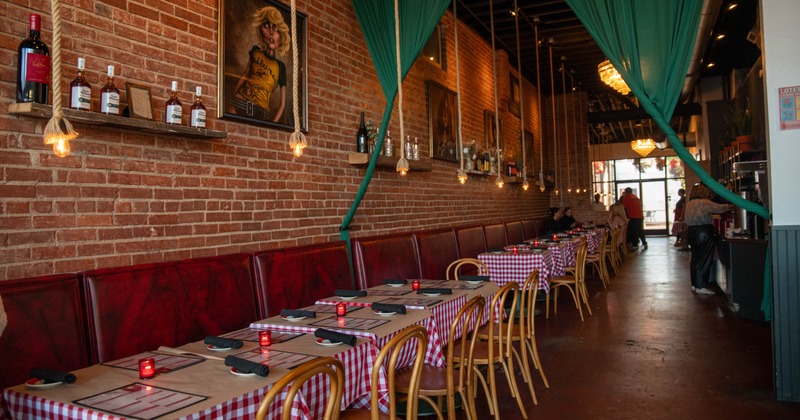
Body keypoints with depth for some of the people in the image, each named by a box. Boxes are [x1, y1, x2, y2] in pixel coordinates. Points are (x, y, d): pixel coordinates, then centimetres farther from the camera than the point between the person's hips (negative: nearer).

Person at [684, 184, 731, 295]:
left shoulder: (689, 204, 11)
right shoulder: (704, 203, -11)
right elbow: (720, 208, -12)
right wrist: (729, 206, 5)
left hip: (692, 232, 8)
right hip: (704, 233, -8)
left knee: (695, 258, 13)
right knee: (704, 260, -4)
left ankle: (694, 285, 18)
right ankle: (700, 287, -4)